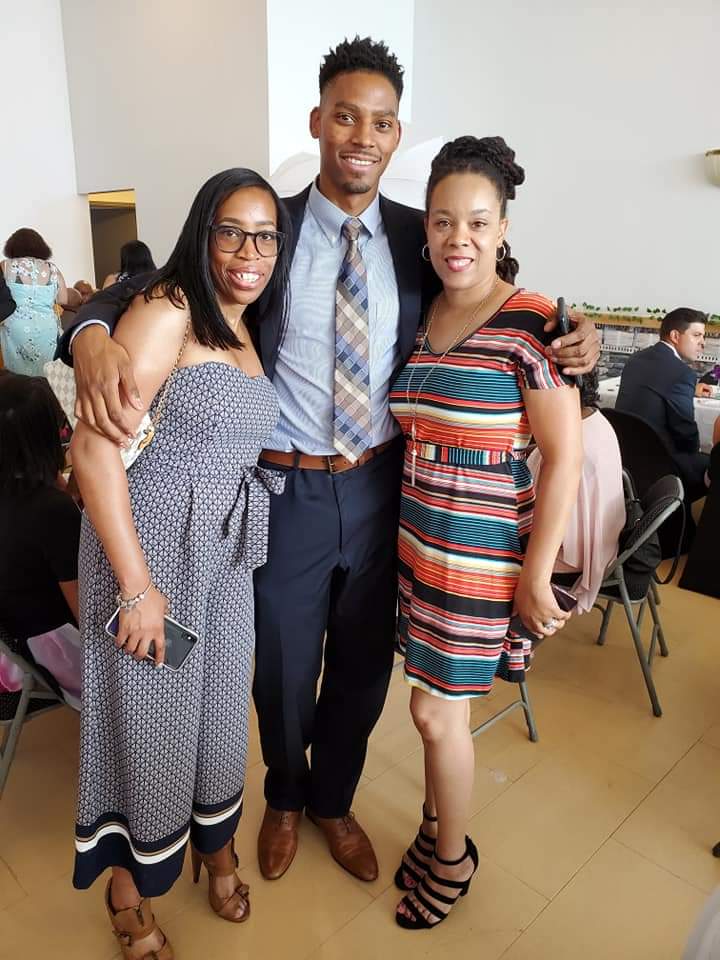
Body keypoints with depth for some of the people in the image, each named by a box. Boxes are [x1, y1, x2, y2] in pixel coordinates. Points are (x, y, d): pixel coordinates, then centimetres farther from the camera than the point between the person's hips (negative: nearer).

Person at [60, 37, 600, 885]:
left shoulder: (418, 238, 1)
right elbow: (151, 285, -5)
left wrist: (570, 339, -10)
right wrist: (93, 333, -27)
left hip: (383, 488, 2)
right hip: (287, 491, -1)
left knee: (364, 666, 18)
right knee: (284, 669, 16)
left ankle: (334, 803, 49)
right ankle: (285, 800, 50)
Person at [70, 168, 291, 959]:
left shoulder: (250, 331, 11)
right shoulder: (167, 310, -14)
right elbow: (94, 446, -21)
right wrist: (136, 584, -20)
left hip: (226, 552, 7)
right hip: (151, 542, -6)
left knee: (219, 702, 19)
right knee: (147, 709, 11)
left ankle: (214, 844, 46)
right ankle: (129, 881, 38)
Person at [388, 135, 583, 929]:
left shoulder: (533, 325, -14)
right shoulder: (418, 318, 5)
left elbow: (564, 458, -13)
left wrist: (536, 574, -12)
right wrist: (404, 531, 9)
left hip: (481, 555, -5)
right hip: (417, 542, 5)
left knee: (436, 711, 6)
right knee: (439, 703, 17)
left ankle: (453, 862, 34)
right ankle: (435, 827, 42)